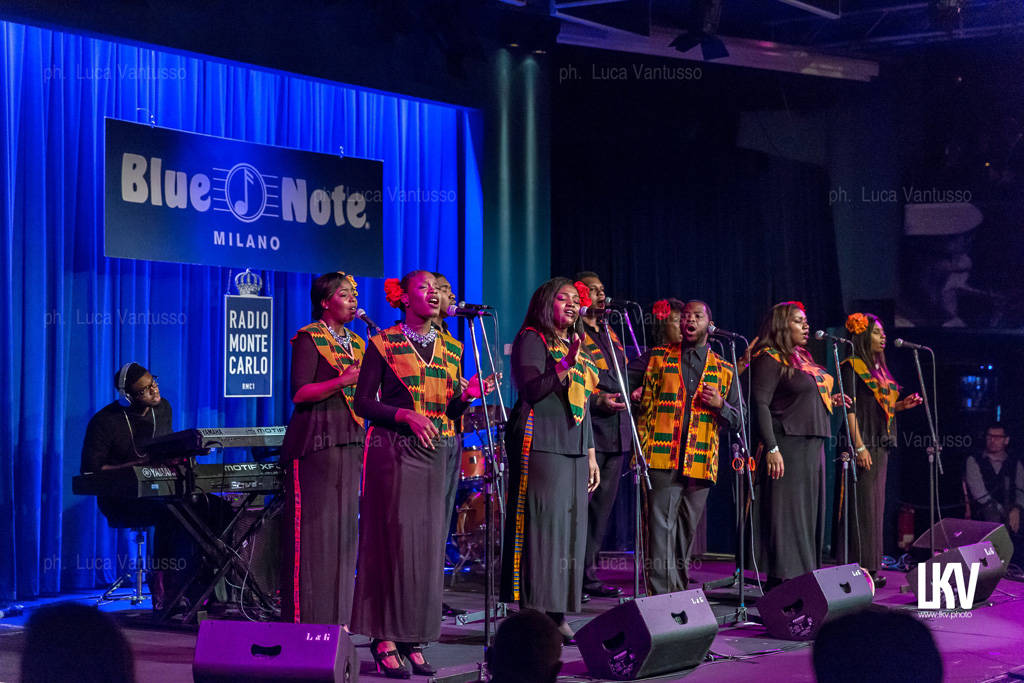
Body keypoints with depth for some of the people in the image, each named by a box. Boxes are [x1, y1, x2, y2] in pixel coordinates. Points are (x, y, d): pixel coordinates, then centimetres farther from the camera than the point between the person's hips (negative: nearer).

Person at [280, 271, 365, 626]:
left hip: (349, 441, 7)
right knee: (313, 527, -9)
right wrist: (343, 381, -22)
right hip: (315, 442, -7)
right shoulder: (309, 338, -4)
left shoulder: (356, 343, 18)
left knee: (344, 526, 6)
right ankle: (304, 619, -6)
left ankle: (336, 617, 11)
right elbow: (300, 393, -13)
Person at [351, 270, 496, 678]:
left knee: (429, 545, 2)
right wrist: (406, 415, -16)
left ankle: (413, 640, 7)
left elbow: (450, 410, 16)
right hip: (394, 450, -5)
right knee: (393, 540, -8)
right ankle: (385, 639, -4)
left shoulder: (451, 349, 14)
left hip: (437, 453, 5)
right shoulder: (383, 344, -1)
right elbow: (363, 402, -3)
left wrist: (468, 396, -4)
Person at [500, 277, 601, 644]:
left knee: (570, 529, 4)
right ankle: (532, 615, -9)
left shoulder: (576, 346, 21)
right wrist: (565, 365, -25)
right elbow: (531, 389, -14)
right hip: (541, 446, -8)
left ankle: (556, 615, 7)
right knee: (541, 526, -10)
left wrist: (591, 454, 19)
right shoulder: (531, 340, -1)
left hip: (574, 450, 8)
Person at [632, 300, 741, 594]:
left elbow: (738, 419, 15)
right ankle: (660, 595, -14)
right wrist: (640, 447, 1)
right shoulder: (659, 357, 12)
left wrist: (720, 405, -4)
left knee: (687, 531, 7)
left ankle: (679, 594, 17)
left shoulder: (724, 369, 15)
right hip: (662, 459, -2)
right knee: (661, 526, -11)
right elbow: (643, 403, 13)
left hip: (701, 463, 2)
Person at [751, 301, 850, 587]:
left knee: (809, 512, 11)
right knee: (786, 512, -9)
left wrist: (829, 400, 10)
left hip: (812, 445, 10)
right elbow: (760, 404, -16)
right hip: (787, 446, -9)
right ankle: (782, 583, -8)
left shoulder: (803, 359, 19)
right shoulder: (769, 359, -9)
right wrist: (771, 448, -23)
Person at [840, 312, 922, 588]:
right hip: (864, 445, -9)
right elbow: (851, 408, -14)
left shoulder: (879, 369, 17)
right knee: (862, 506, -9)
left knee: (875, 506, 9)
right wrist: (859, 446, -20)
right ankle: (859, 567, -7)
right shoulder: (852, 367, -8)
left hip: (880, 446, 9)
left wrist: (902, 405, 5)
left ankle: (870, 566, 13)